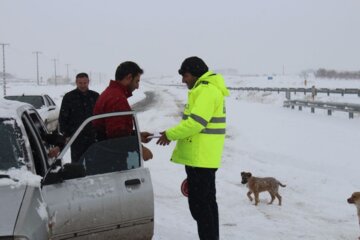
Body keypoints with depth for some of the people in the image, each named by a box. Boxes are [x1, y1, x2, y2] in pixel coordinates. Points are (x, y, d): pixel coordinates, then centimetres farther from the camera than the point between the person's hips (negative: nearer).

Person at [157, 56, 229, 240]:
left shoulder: (206, 90, -16)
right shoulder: (210, 89, 17)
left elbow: (195, 122, -25)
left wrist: (170, 134, -13)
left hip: (199, 158, -11)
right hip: (206, 157, 11)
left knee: (198, 203, -6)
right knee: (207, 200, 16)